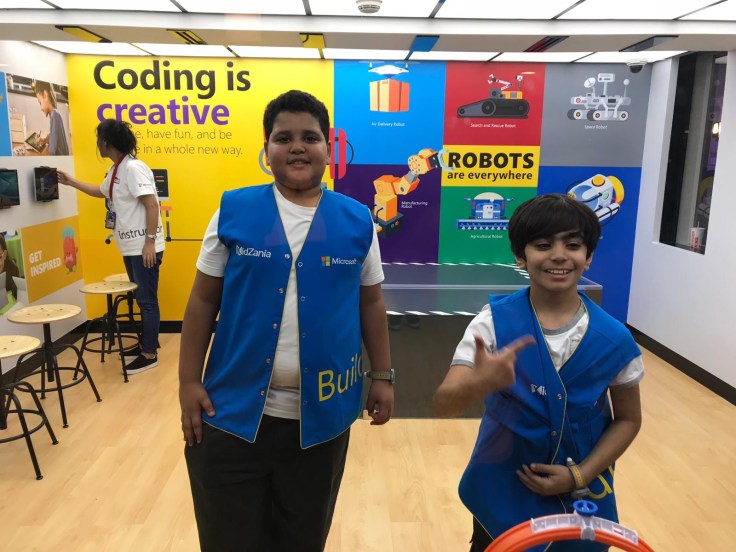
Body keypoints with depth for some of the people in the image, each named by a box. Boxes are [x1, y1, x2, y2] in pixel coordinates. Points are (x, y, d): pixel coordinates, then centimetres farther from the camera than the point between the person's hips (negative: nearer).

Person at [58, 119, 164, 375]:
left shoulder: (133, 167, -16)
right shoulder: (114, 170, 14)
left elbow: (151, 204, -22)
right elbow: (102, 192, 35)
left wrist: (150, 241, -25)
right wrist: (72, 182, 36)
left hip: (144, 247, -10)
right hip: (130, 247, 10)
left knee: (147, 300, -2)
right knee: (142, 298, 16)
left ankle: (150, 355, 6)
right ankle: (145, 345, 28)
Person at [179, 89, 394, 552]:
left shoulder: (357, 220, 0)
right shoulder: (234, 210, -3)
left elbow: (371, 304, 7)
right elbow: (204, 300, 1)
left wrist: (383, 376, 7)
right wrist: (189, 382, -1)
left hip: (321, 416, 1)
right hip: (235, 411, 0)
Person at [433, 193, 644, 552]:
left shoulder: (615, 339, -12)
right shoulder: (494, 321, -17)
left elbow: (627, 419, 1)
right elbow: (443, 404, -25)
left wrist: (580, 476, -11)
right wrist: (480, 383, -46)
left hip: (582, 499, 1)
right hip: (501, 496, -1)